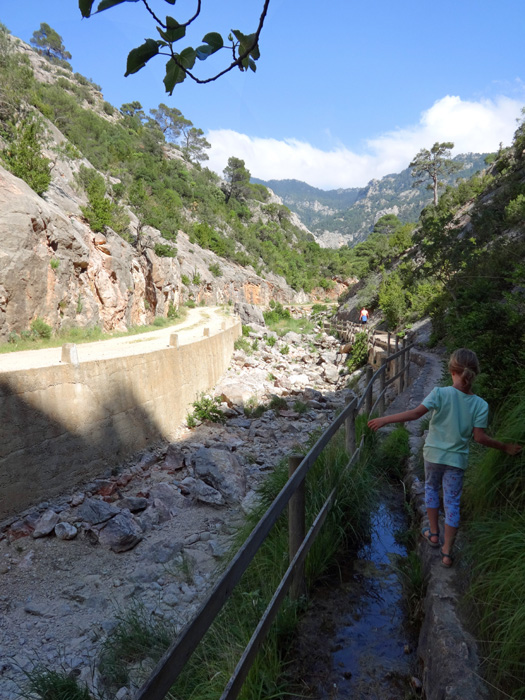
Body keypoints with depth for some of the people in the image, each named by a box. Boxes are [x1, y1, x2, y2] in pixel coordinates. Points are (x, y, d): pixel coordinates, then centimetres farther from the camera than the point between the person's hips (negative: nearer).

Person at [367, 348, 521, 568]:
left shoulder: (440, 393, -18)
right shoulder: (480, 405, -11)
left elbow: (416, 413, -23)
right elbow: (480, 437, -10)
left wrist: (385, 419, -19)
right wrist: (505, 447, 7)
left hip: (434, 454, -1)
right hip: (457, 459, 1)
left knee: (431, 488, 25)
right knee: (452, 503, 11)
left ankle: (433, 533, 35)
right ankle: (447, 552, 16)